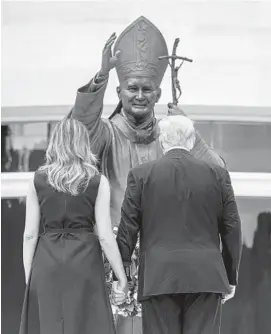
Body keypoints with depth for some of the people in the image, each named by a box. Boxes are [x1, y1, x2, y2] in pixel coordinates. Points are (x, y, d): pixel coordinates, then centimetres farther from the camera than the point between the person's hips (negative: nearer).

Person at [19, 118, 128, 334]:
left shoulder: (38, 181, 2)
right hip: (84, 259, -2)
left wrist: (28, 275, 10)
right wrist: (121, 277, 4)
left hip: (47, 262, 2)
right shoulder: (97, 182, -3)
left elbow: (30, 234, 2)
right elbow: (105, 235, -5)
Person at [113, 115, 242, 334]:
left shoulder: (141, 175, 1)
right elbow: (232, 231, 7)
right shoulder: (218, 175, 4)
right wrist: (230, 278, 16)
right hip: (206, 277, 1)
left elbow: (128, 229, 1)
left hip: (158, 277, -1)